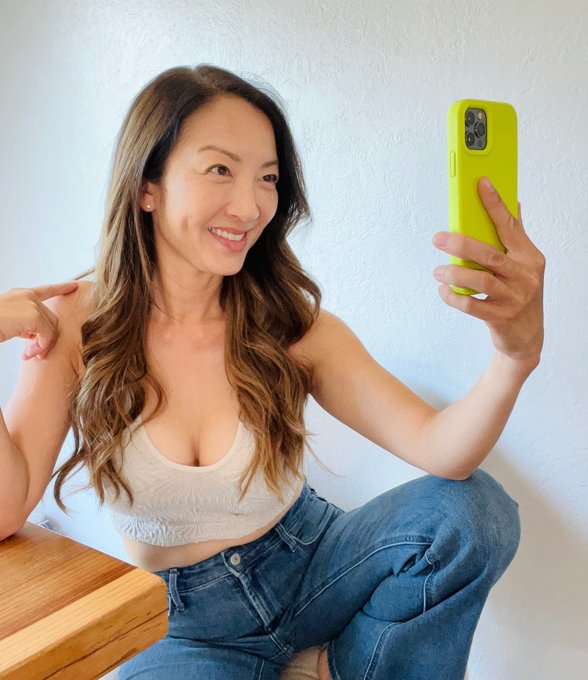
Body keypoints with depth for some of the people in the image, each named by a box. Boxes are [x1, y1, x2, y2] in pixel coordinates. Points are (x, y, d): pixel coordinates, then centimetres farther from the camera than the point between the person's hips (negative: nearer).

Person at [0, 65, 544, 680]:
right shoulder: (76, 323, -13)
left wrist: (517, 356, -42)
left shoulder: (291, 327, -12)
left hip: (309, 566, 2)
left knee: (475, 510, -19)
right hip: (180, 620, -1)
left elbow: (439, 449, -22)